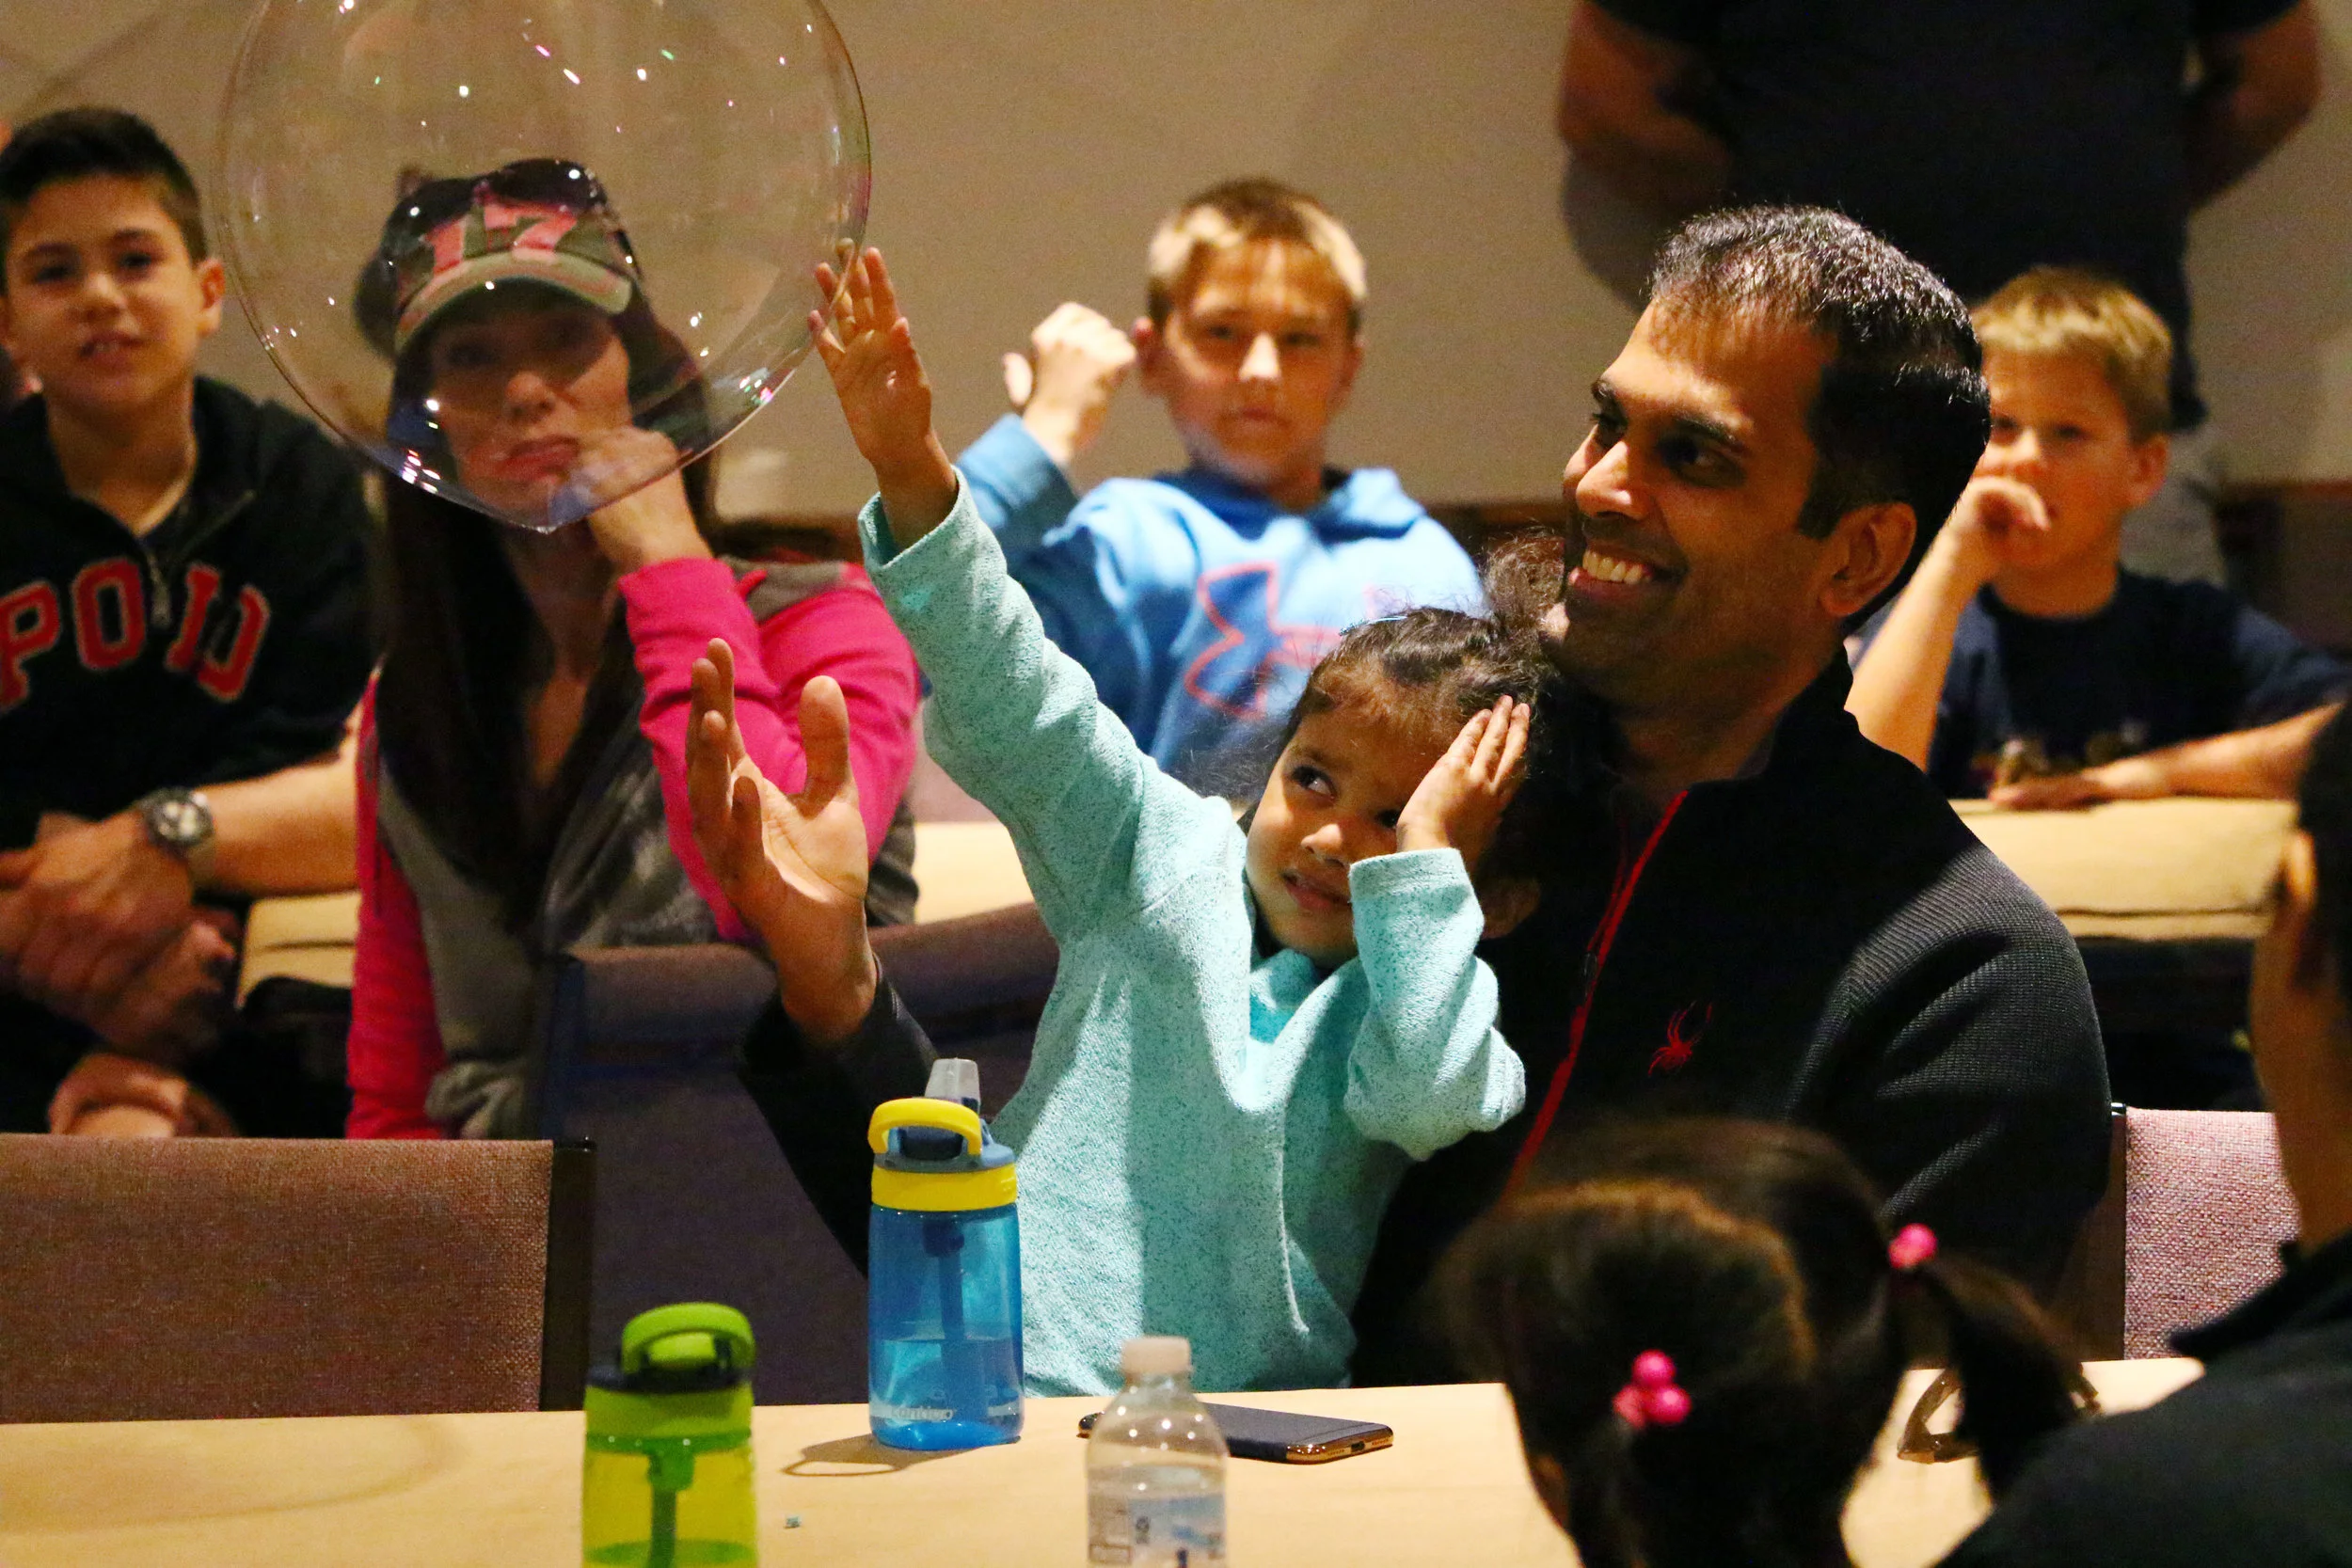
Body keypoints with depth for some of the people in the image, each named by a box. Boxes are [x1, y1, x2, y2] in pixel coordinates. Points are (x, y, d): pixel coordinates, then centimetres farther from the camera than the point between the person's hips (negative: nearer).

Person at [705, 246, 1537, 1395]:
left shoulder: (1431, 990, 7)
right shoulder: (1174, 857, 13)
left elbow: (1430, 1098, -15)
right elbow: (1016, 704, 6)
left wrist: (1421, 857, -6)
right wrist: (912, 472, -4)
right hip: (1006, 1379, 0)